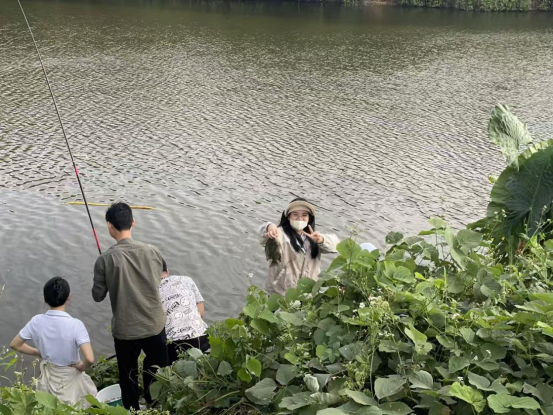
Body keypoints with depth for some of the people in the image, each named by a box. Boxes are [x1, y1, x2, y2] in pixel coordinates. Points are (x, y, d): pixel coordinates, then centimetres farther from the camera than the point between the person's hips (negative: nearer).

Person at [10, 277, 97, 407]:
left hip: (47, 379, 4)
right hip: (70, 380, -4)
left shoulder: (37, 321, -14)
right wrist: (82, 367, -12)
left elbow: (14, 345, 0)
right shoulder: (75, 325, -26)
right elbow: (90, 359, -34)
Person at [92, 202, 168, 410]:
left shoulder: (105, 260, -16)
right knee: (157, 375, 22)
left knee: (128, 378, 18)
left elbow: (97, 296, -5)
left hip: (125, 330, -2)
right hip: (155, 326, 2)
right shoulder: (153, 252, -9)